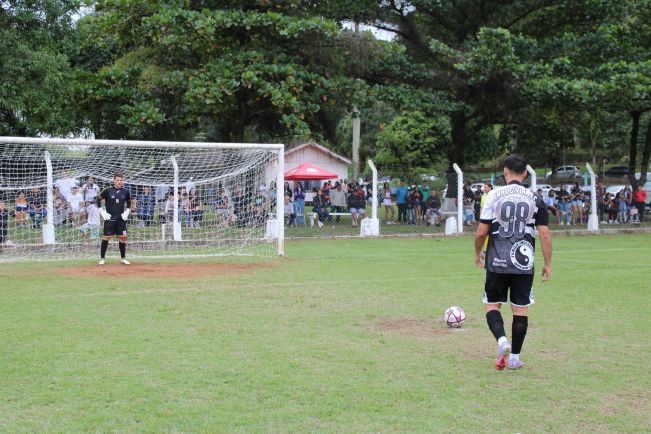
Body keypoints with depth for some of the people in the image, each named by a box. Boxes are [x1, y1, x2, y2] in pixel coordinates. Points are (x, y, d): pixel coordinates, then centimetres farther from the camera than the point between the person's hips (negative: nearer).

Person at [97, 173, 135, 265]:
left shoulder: (125, 192, 4)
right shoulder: (108, 191, -5)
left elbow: (129, 203, 21)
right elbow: (98, 201, 2)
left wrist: (127, 212, 8)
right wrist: (102, 213, -3)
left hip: (121, 219, 3)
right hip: (109, 219, -3)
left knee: (122, 238, 2)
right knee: (106, 238, -4)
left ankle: (123, 258, 14)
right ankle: (102, 258, 4)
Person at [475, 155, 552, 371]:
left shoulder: (495, 195, -4)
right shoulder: (535, 199, 1)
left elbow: (481, 232, -5)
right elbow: (545, 234, -1)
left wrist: (477, 254, 12)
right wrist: (548, 265, 7)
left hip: (497, 262, -1)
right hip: (524, 263, 1)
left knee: (492, 305, 10)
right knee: (520, 308, 10)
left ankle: (502, 339, -15)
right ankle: (515, 357, 13)